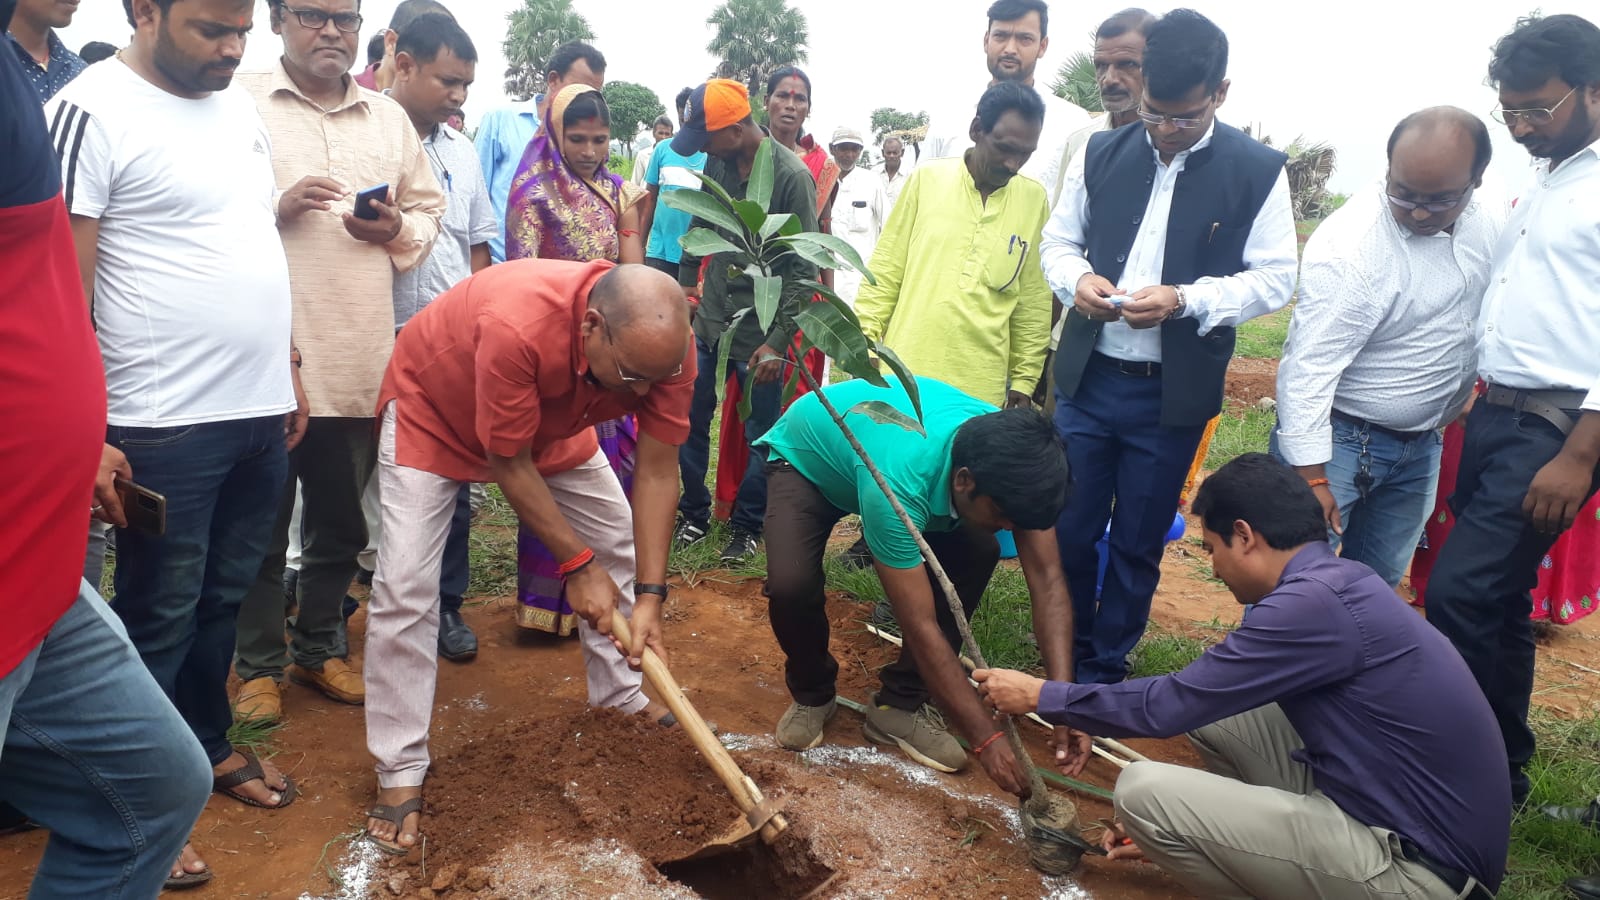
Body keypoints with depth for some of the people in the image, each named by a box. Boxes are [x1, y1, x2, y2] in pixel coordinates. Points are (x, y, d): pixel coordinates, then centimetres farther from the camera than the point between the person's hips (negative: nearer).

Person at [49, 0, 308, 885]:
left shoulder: (241, 108, 11)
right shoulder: (92, 112, -11)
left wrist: (286, 368, 16)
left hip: (260, 412, 6)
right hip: (165, 426, -6)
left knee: (222, 600, 18)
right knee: (158, 620, 7)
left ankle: (211, 745, 37)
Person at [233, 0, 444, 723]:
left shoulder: (390, 119, 14)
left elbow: (429, 210, 17)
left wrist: (398, 228, -4)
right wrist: (276, 207, -17)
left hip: (362, 359, 4)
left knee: (342, 524, 14)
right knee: (262, 525, 7)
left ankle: (320, 648, 32)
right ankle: (259, 665, 24)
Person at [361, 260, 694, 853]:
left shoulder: (664, 345, -30)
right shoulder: (516, 326, -46)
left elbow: (657, 472, -22)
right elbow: (507, 465, -31)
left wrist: (649, 598, -26)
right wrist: (577, 565, -24)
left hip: (551, 417, 5)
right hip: (434, 409, -5)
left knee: (623, 545, 6)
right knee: (404, 587, -12)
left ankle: (621, 700, 26)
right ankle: (400, 772, 1)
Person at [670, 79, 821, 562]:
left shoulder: (792, 176, -17)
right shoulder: (718, 164, 0)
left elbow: (804, 268, -16)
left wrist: (779, 341, -18)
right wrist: (686, 282, 18)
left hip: (760, 335, -5)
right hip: (709, 323, 5)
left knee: (759, 439, 7)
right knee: (689, 423, 11)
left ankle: (748, 526, 25)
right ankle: (694, 513, 29)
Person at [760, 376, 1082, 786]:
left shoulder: (1007, 459, -27)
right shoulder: (898, 480, -44)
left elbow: (1046, 578, -21)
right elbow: (921, 628, -38)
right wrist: (986, 739, -33)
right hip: (805, 458, -5)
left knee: (976, 553, -15)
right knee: (791, 585, -30)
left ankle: (900, 703, 0)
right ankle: (812, 694, 4)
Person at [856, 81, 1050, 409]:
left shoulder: (1034, 199, 4)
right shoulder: (927, 178, 0)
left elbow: (1034, 301, 7)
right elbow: (885, 272, 4)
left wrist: (1024, 379, 6)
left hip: (982, 390, 1)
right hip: (905, 373, -1)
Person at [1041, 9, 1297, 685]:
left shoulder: (1258, 171, -5)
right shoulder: (1101, 153, 2)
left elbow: (1275, 277, -4)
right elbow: (1057, 241, 10)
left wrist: (1185, 299, -20)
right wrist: (1077, 279, -13)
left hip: (1173, 394, -2)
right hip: (1088, 378, 2)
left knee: (1138, 545, 11)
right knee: (1070, 531, 10)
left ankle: (1105, 669, 30)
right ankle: (1065, 660, 32)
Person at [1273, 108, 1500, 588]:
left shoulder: (1488, 226, -1)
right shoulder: (1349, 246, -23)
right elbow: (1309, 368, -23)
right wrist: (1312, 477, -22)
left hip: (1421, 443, 7)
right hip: (1340, 436, -7)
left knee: (1379, 584, 15)